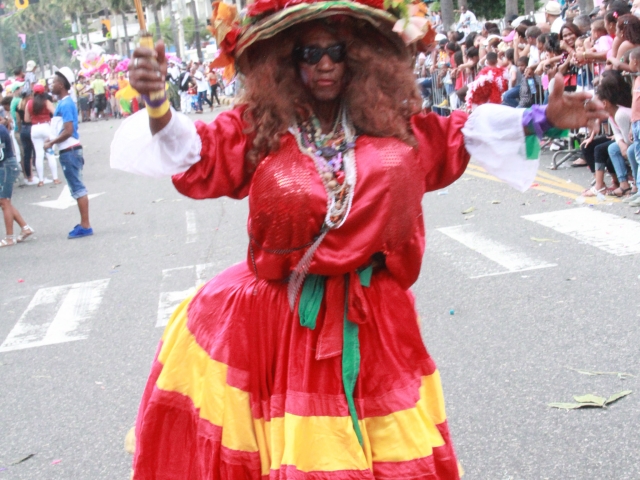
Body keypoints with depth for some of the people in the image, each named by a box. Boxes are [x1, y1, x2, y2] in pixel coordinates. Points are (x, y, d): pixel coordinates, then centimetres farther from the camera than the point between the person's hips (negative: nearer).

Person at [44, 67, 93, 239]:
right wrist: (54, 140, 11)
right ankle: (84, 223, 19)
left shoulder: (65, 104, -16)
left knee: (78, 188, -6)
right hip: (69, 150, 10)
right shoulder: (64, 102, 14)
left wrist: (52, 143, -12)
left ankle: (85, 226, -3)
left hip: (69, 151, -10)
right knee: (78, 188, 13)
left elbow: (68, 131, -21)